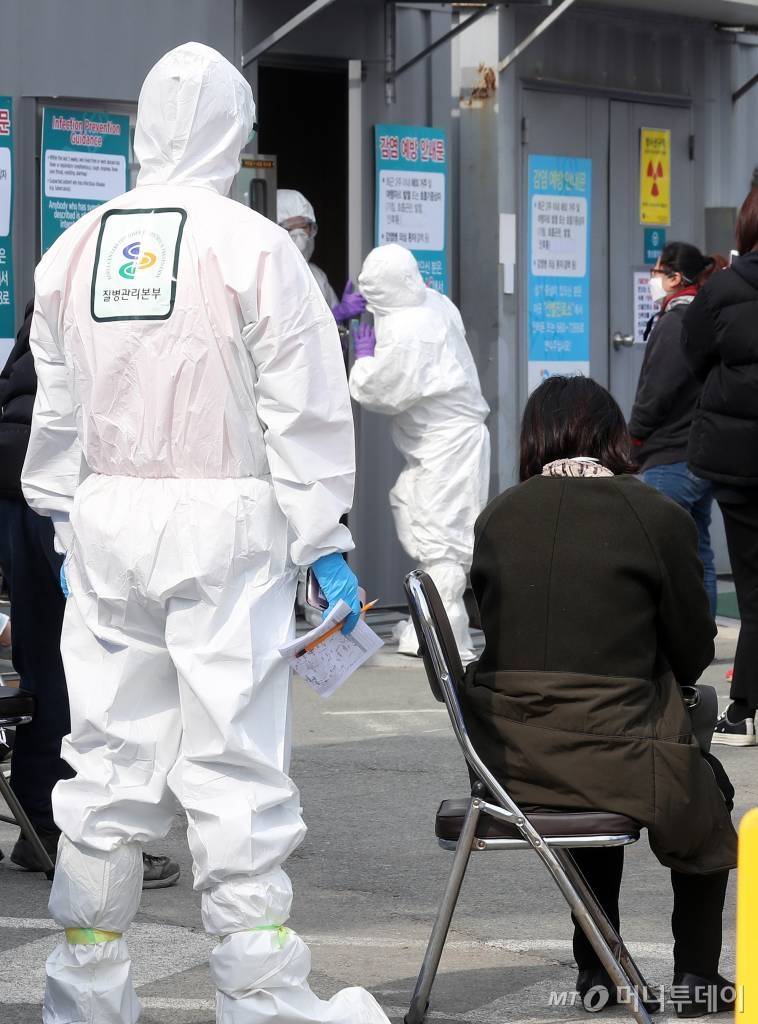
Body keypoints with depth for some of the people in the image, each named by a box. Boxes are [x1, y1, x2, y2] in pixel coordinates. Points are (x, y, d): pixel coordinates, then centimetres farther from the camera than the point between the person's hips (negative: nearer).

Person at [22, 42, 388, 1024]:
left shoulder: (73, 250, 8)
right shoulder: (254, 247, -7)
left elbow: (56, 411, 14)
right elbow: (304, 412, -8)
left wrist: (67, 524, 21)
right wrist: (325, 544, -3)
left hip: (106, 522, 5)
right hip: (225, 518, -4)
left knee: (109, 759, 10)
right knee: (233, 760, -3)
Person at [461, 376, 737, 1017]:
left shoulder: (498, 516, 4)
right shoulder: (656, 516, -7)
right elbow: (694, 653, 0)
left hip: (507, 759, 5)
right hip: (614, 758, -4)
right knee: (707, 788, 28)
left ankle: (597, 970, 36)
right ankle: (698, 977, 28)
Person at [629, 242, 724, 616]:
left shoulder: (676, 322, -14)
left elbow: (656, 392, -17)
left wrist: (634, 436, -1)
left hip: (671, 461, -10)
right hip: (700, 456, 10)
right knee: (696, 551, 13)